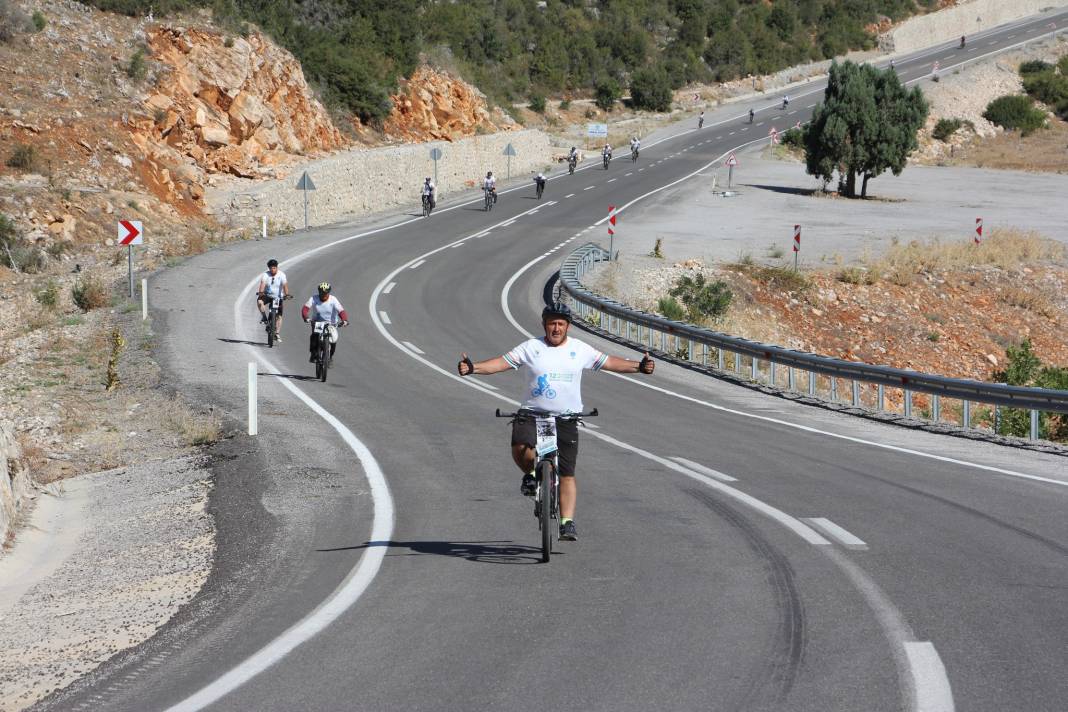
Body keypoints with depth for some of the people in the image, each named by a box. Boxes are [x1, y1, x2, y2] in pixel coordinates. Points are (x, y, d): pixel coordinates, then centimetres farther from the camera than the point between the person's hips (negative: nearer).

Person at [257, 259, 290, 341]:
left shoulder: (281, 275, -13)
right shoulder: (266, 275, -11)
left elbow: (285, 285, -25)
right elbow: (262, 284, -26)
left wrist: (286, 294, -41)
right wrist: (260, 292, -45)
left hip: (278, 297, 0)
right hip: (267, 295, 0)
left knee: (279, 316, -5)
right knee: (259, 301, -33)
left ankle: (277, 334, 4)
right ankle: (264, 317, -12)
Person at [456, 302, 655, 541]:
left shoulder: (580, 349, 5)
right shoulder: (531, 348, 0)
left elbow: (609, 362, 6)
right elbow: (502, 362, -5)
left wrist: (638, 367, -5)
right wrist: (473, 367, -19)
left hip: (566, 418, 1)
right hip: (532, 413, -1)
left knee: (567, 475, -1)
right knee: (520, 448, -29)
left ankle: (567, 523, 3)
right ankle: (532, 474, 5)